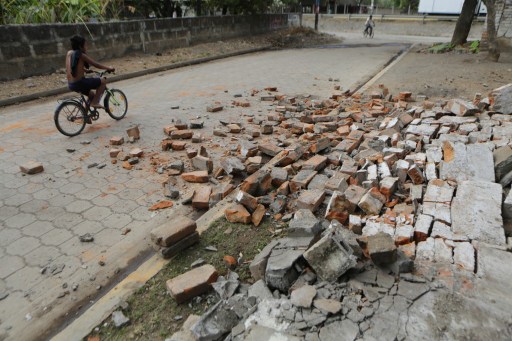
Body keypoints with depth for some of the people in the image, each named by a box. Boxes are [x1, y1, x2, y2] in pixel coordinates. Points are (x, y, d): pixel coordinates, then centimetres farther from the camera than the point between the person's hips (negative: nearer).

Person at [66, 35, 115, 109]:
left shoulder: (69, 53, 10)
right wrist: (108, 68, 7)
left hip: (70, 85, 9)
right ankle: (94, 102, 0)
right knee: (103, 81, 2)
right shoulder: (81, 55, -11)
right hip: (79, 83, -9)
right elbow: (96, 64, -6)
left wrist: (86, 70, 38)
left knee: (92, 95, 29)